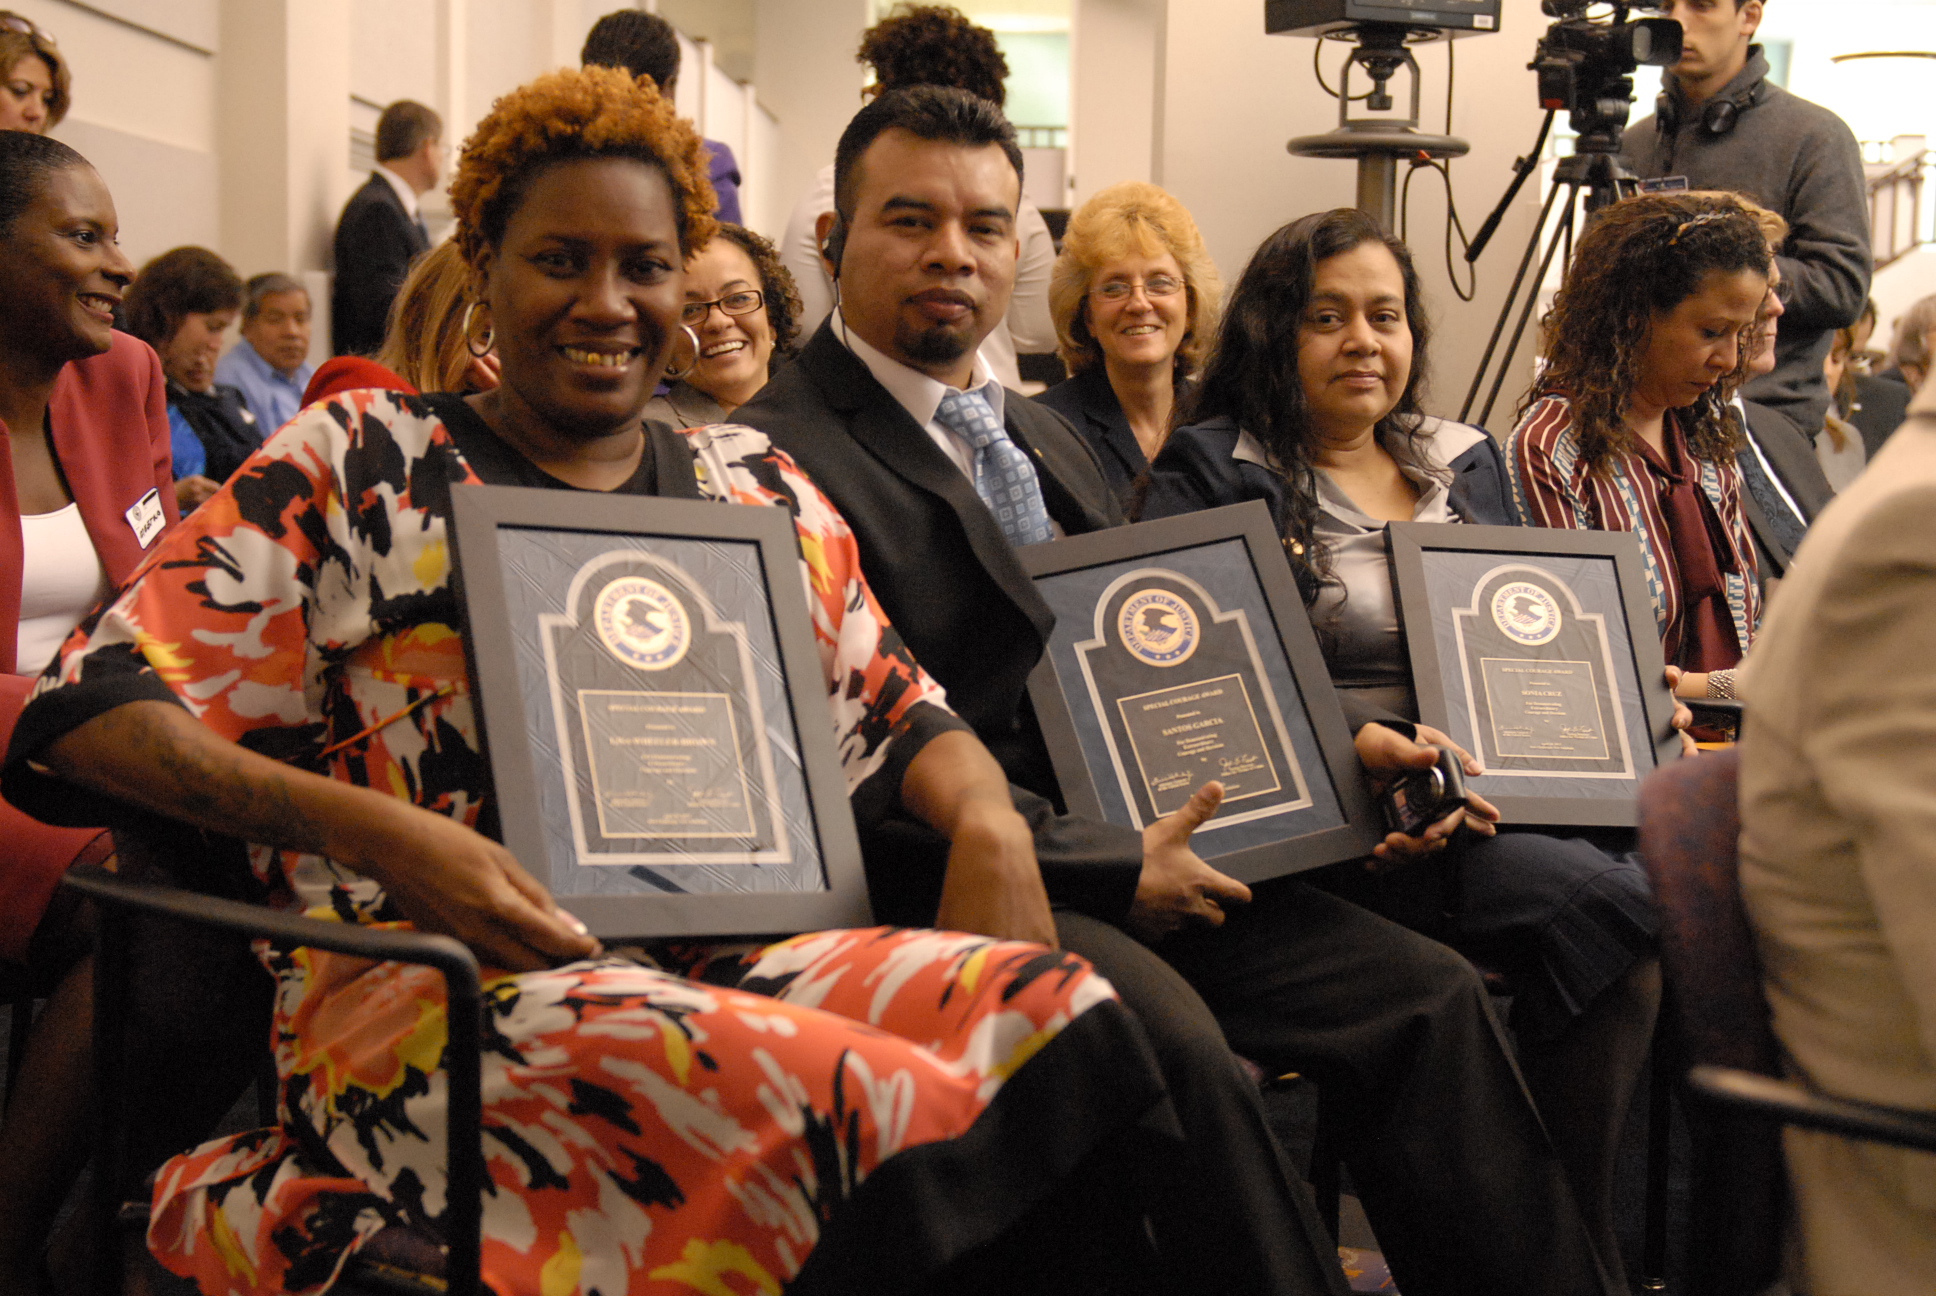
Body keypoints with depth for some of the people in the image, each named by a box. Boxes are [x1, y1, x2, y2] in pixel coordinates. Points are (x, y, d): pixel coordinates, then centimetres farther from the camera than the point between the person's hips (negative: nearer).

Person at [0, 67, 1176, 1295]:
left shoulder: (757, 487, 20)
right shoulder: (360, 460, 8)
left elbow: (894, 708, 19)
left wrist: (990, 821, -6)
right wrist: (371, 830, -18)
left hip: (725, 955, 5)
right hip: (424, 980, -4)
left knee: (1048, 1009, -26)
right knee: (835, 1099, -38)